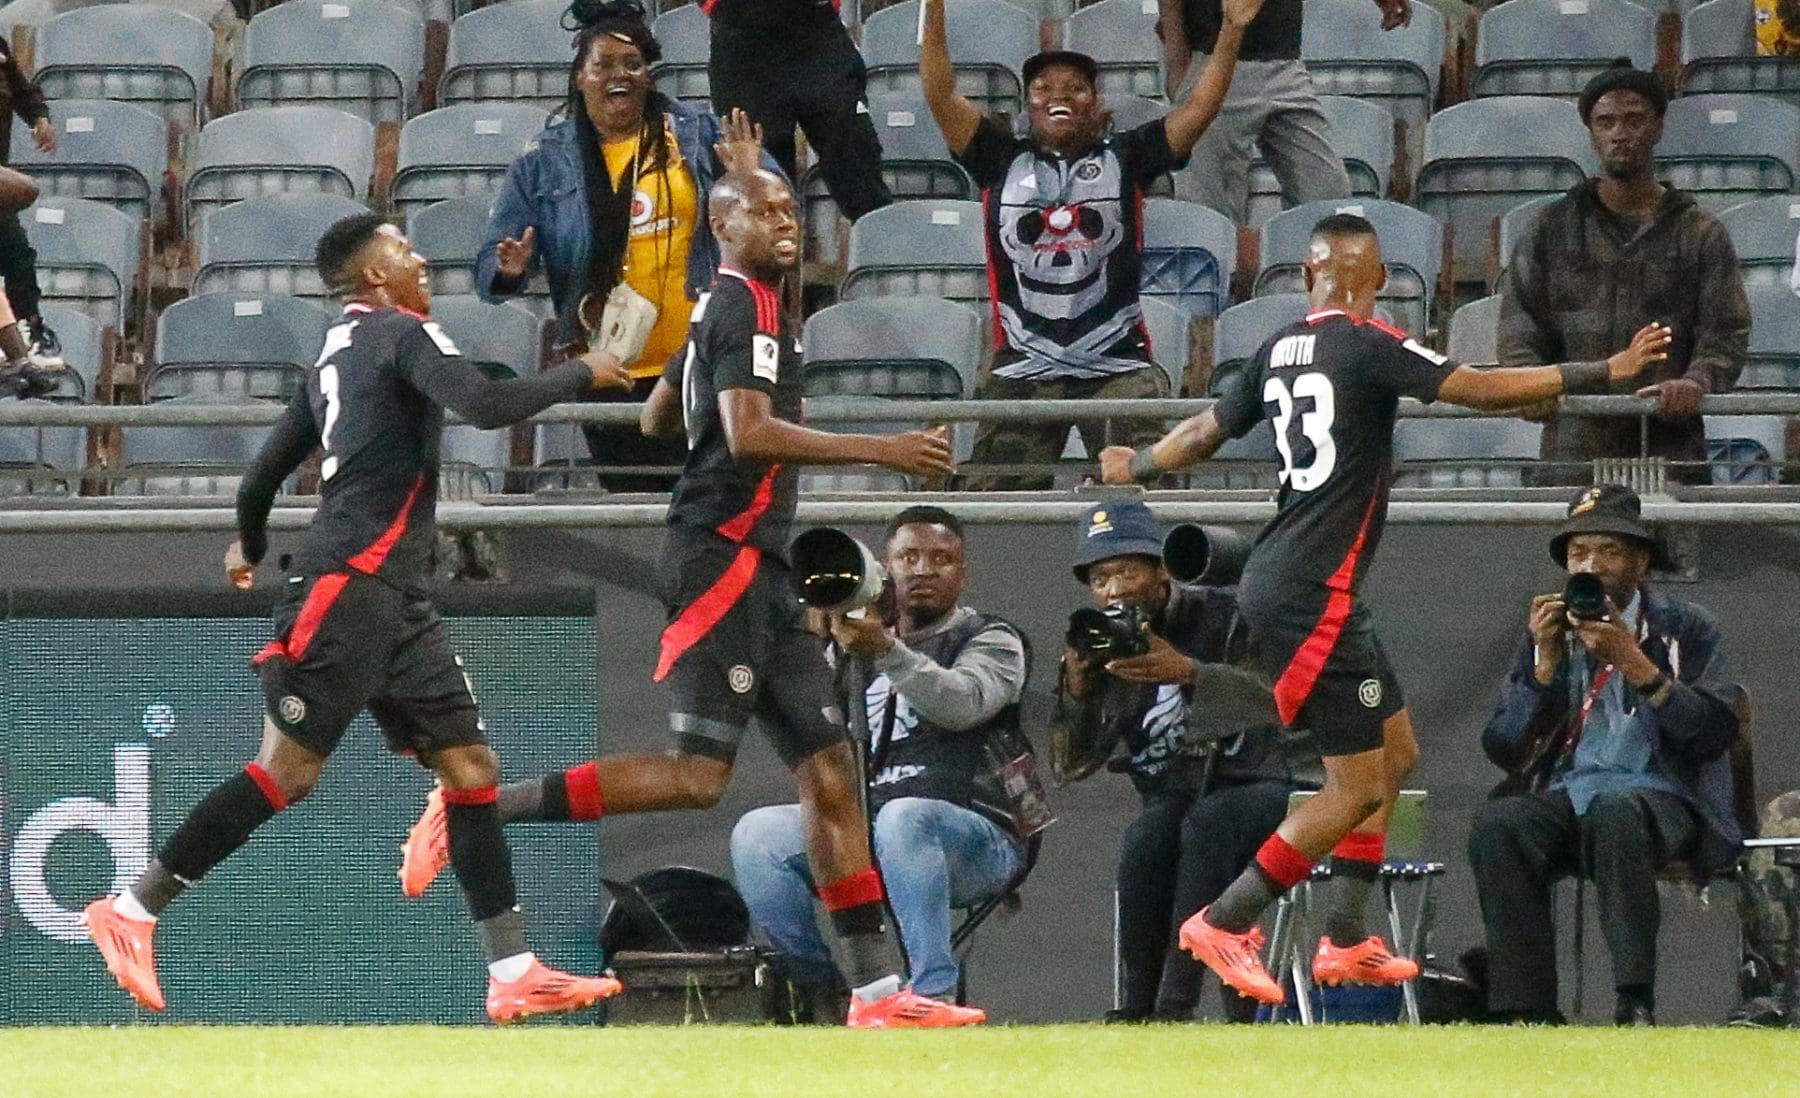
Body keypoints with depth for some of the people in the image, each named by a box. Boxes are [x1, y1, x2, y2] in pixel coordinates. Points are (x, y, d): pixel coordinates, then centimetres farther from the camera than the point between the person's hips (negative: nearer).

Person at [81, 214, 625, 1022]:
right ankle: (132, 911, -3)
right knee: (288, 771, -9)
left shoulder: (335, 358, 20)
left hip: (392, 599, 10)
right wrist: (582, 375, -8)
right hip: (347, 585, -10)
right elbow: (487, 406, -23)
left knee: (469, 766, 4)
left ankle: (513, 975, 1)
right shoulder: (402, 335, -6)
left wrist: (249, 546, 43)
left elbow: (264, 474, 24)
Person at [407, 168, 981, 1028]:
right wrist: (877, 450, -23)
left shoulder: (720, 311, 20)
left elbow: (657, 418, 32)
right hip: (722, 558, -10)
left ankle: (876, 991, 2)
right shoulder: (747, 306, -9)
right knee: (697, 776, -15)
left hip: (759, 569, 10)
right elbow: (748, 435, -22)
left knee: (828, 772, 4)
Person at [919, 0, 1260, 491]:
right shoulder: (1002, 161, 10)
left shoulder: (1124, 158, 8)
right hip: (1023, 370, 1)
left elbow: (1197, 110, 1)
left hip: (1118, 365, -1)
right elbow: (941, 96, 2)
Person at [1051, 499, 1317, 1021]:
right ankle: (1135, 1011, -30)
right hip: (1184, 795, 4)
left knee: (1209, 821, -35)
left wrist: (1189, 674, -40)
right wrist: (1077, 691, -19)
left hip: (1276, 786, -4)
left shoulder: (1224, 617, -8)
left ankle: (1175, 1007, -39)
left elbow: (1281, 697, -25)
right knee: (1147, 835, -29)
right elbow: (1073, 767, 0)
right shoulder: (1104, 650, 5)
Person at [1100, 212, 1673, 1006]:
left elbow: (1204, 433, 22)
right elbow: (1480, 389, -20)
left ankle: (1345, 942, 17)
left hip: (1280, 582, 9)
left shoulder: (1279, 350, 10)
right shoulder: (1367, 346, -12)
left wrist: (1136, 469, 42)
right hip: (1312, 592, -9)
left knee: (1395, 753, 16)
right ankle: (1224, 924, 0)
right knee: (1357, 789, -4)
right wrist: (1603, 374, -18)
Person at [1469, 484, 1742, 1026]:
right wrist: (1545, 665, -5)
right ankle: (1526, 1013, -32)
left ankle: (1635, 1003, -39)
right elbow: (1502, 749, 7)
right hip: (1565, 797, 3)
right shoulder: (1547, 632, 16)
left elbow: (1715, 735, -8)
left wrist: (1637, 666, -16)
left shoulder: (1685, 630, 7)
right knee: (1497, 823, -31)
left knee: (1615, 813, -40)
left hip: (1664, 799, -3)